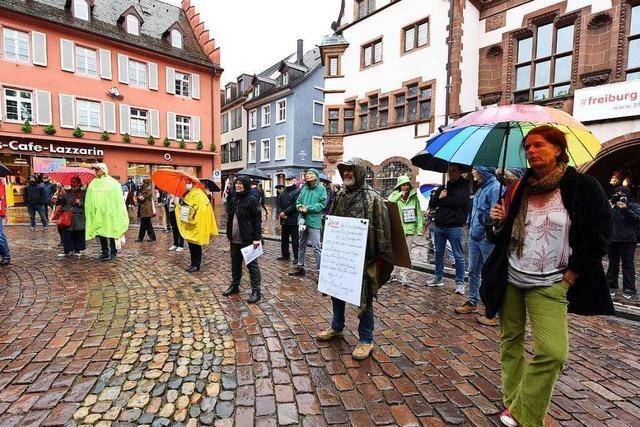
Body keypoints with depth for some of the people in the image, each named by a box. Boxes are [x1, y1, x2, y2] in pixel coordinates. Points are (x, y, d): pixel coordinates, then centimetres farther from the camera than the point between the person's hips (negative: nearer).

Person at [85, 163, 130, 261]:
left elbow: (118, 199, -6)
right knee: (100, 232, 8)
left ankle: (113, 253, 8)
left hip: (109, 212, -4)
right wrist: (90, 212, 3)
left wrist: (118, 212, -12)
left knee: (111, 232, -1)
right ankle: (104, 253, 17)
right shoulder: (93, 183, 10)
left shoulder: (112, 182, -2)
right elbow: (88, 200, 12)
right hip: (97, 213, 5)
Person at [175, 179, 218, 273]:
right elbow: (184, 206, 25)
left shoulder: (199, 194, -14)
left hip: (197, 224, -9)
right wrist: (178, 206, 7)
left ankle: (196, 265, 8)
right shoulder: (187, 195, 15)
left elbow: (202, 208, -23)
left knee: (196, 244, -2)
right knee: (191, 244, 13)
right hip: (189, 224, 9)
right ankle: (193, 263, 22)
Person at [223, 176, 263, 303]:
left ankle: (256, 291, 8)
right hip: (234, 240, 7)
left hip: (248, 240, -7)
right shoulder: (233, 200, 12)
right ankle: (234, 285, 33)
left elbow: (257, 220, -14)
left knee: (252, 265, 1)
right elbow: (229, 219, 18)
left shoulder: (252, 200, -10)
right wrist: (229, 235, 16)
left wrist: (257, 238, -18)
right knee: (235, 263, 18)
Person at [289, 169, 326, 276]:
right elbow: (298, 201, 14)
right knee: (301, 244, 15)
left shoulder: (321, 188, -4)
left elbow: (322, 204, -11)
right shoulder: (304, 188, 11)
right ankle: (300, 266, 28)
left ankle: (320, 269, 0)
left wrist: (308, 208, -16)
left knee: (316, 246, -7)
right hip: (302, 219, 6)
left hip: (314, 220, -6)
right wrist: (299, 206, -9)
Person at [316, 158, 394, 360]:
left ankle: (366, 340, 23)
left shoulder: (373, 198, -11)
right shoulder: (340, 196, 9)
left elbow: (381, 229, -13)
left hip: (363, 256, -7)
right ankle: (336, 327, 42)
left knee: (364, 299, 5)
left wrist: (380, 256, -14)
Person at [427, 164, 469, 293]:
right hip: (439, 225, 6)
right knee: (439, 253, 13)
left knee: (458, 256, 0)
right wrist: (440, 196, -7)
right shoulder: (443, 187, 16)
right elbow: (431, 204, 11)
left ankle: (460, 282, 10)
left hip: (454, 226, -6)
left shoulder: (464, 185, -1)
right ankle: (438, 278, 25)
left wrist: (442, 199, -4)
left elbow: (457, 201, -19)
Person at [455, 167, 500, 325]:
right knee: (473, 271, 17)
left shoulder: (495, 188, -15)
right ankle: (472, 302, 32)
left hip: (487, 240, -9)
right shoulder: (480, 188, 13)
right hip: (474, 237, 9)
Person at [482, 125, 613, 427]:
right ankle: (512, 401, 29)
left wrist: (571, 274, -4)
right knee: (511, 339, 11)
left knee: (553, 352, -11)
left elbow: (598, 236, -2)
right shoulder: (518, 188, 4)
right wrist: (498, 222, -11)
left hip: (549, 284, -3)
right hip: (509, 278, 3)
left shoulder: (583, 187, -6)